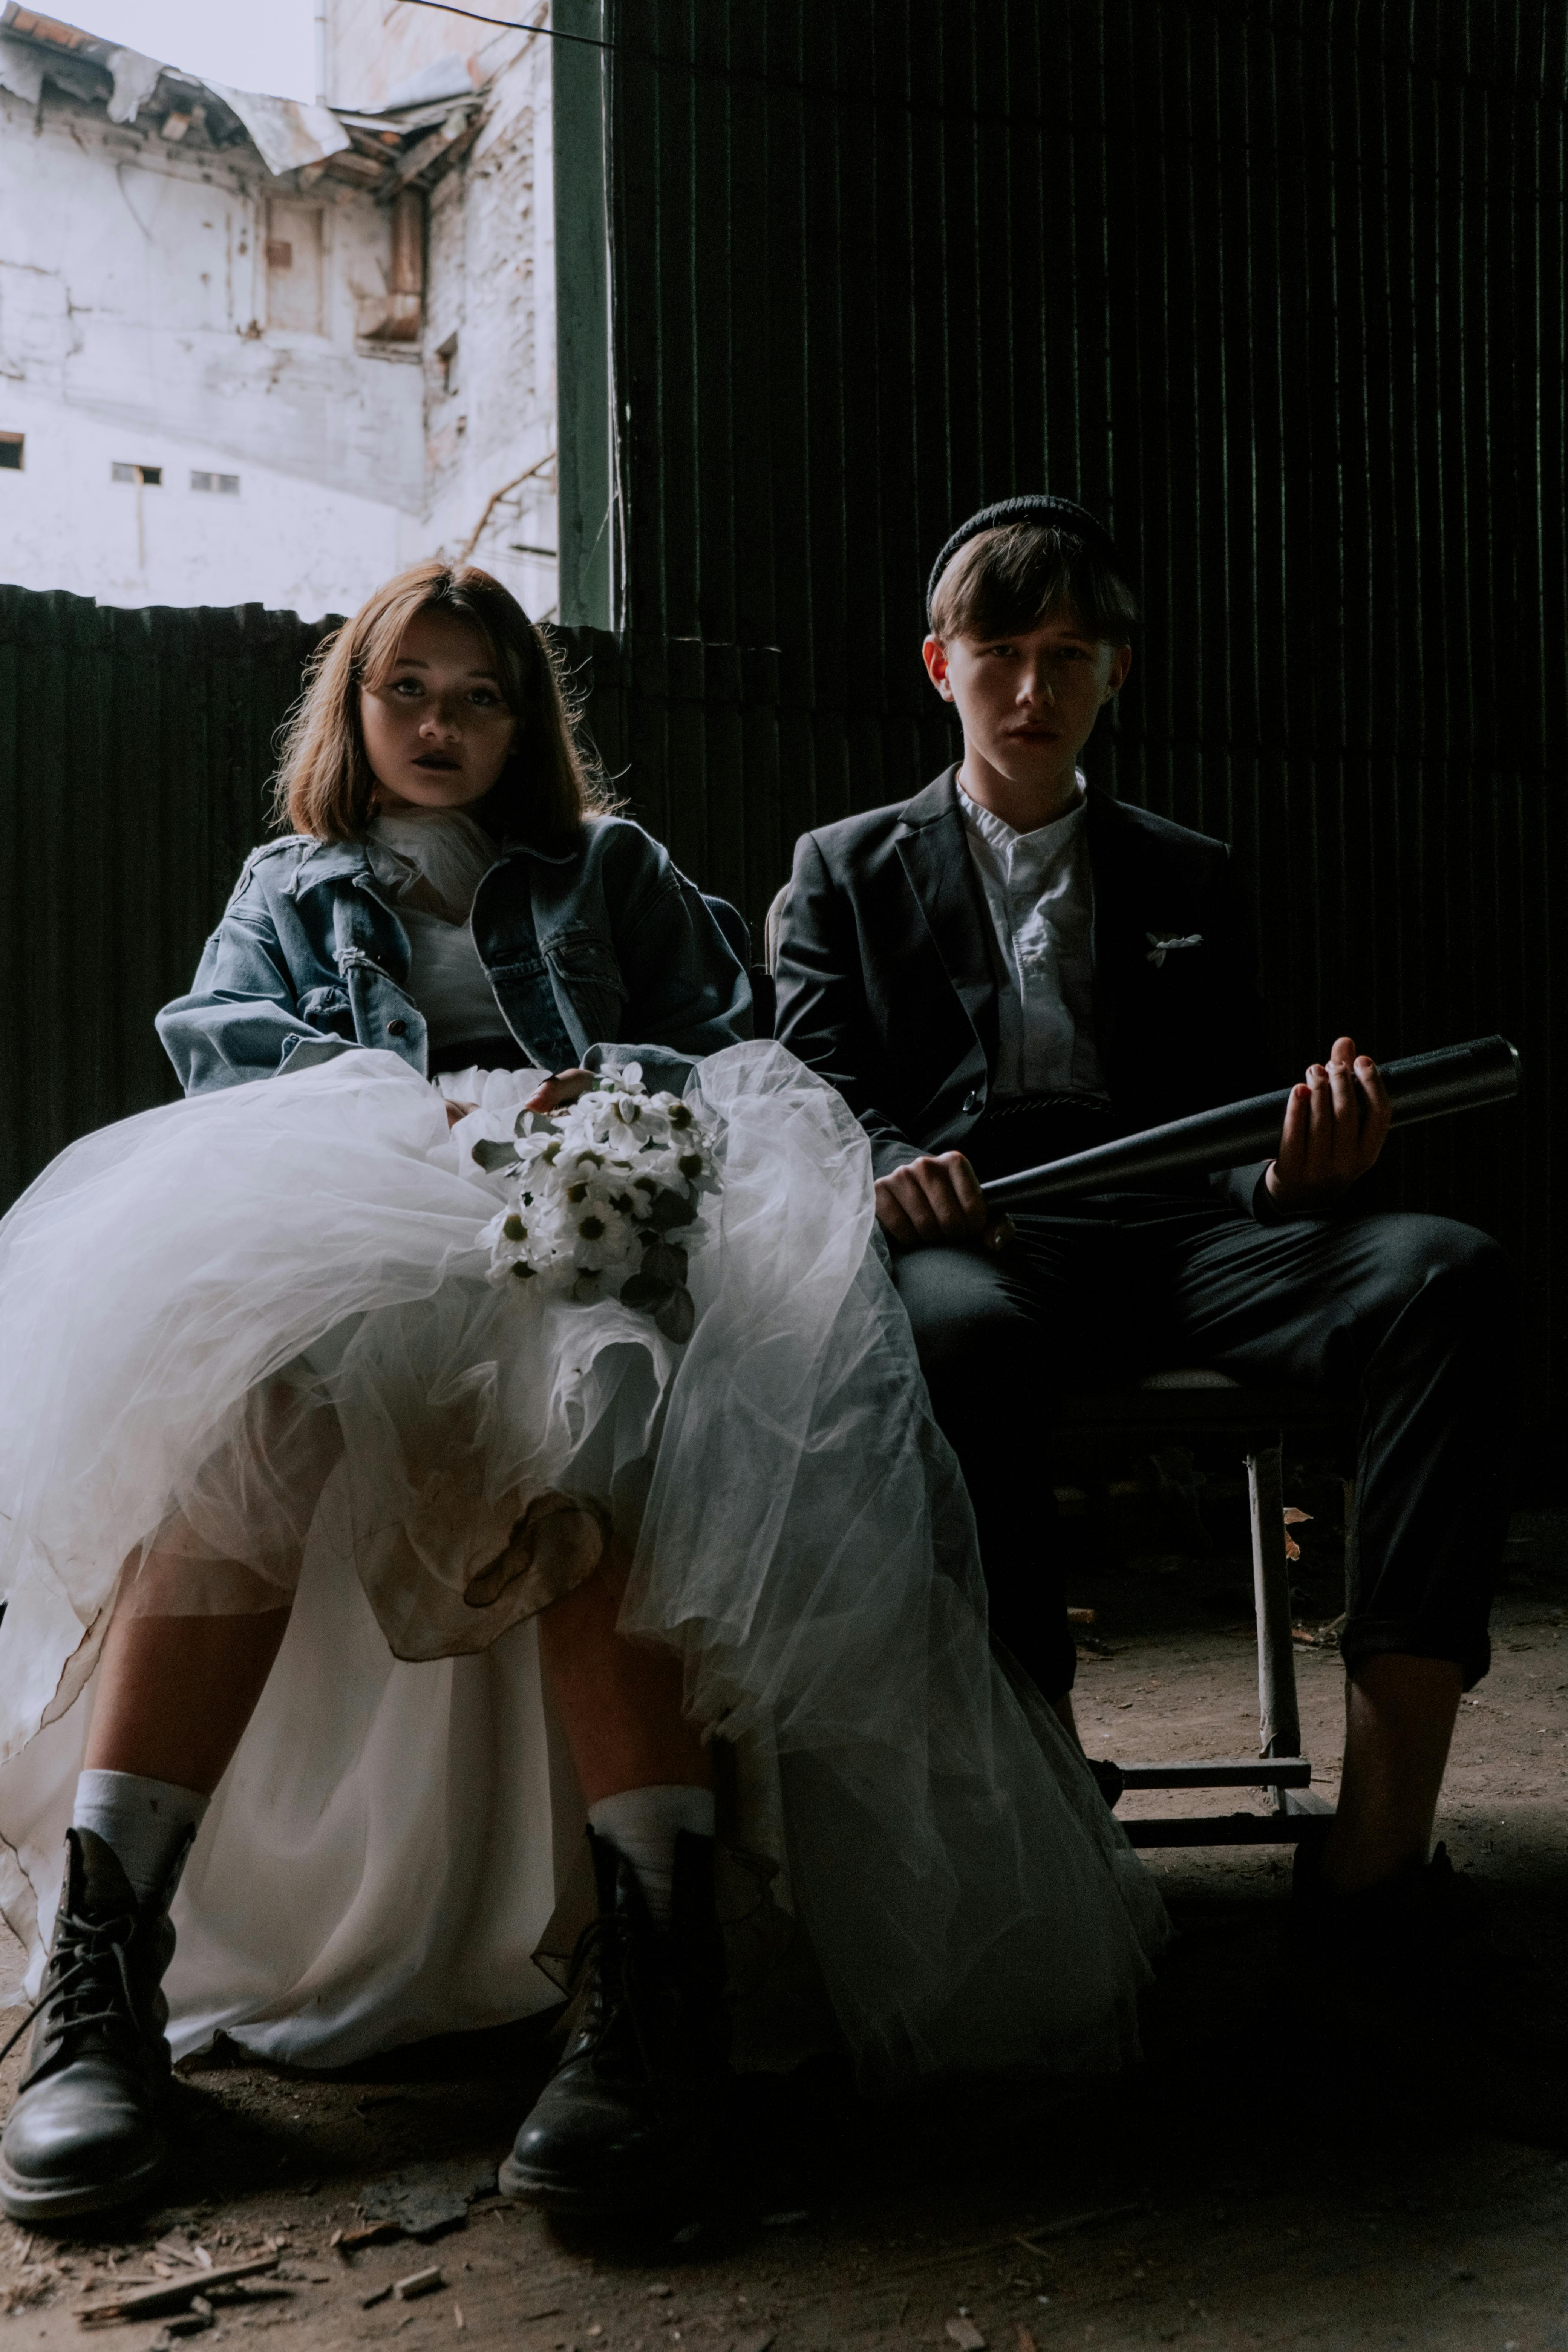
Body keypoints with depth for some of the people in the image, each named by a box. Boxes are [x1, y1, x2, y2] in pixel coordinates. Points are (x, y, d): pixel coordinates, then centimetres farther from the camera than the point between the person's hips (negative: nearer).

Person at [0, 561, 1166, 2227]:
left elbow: (734, 1049, 18)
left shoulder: (610, 871, 32)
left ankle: (656, 1964, -53)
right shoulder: (289, 891, 34)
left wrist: (602, 1093, -6)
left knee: (580, 1417, -40)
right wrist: (440, 1086, -5)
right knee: (245, 1405, -38)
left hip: (579, 1250, 0)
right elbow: (218, 1045, 13)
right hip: (337, 1241, 1)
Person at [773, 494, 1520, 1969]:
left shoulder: (1189, 877, 27)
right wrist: (889, 1169, -19)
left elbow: (1235, 1109, 17)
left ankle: (1381, 1836, -34)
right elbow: (812, 1090, 6)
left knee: (1446, 1272, -29)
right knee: (954, 1335, -41)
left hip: (1175, 1233, 3)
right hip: (968, 1238, -2)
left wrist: (1301, 1167, -9)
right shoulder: (849, 869, 21)